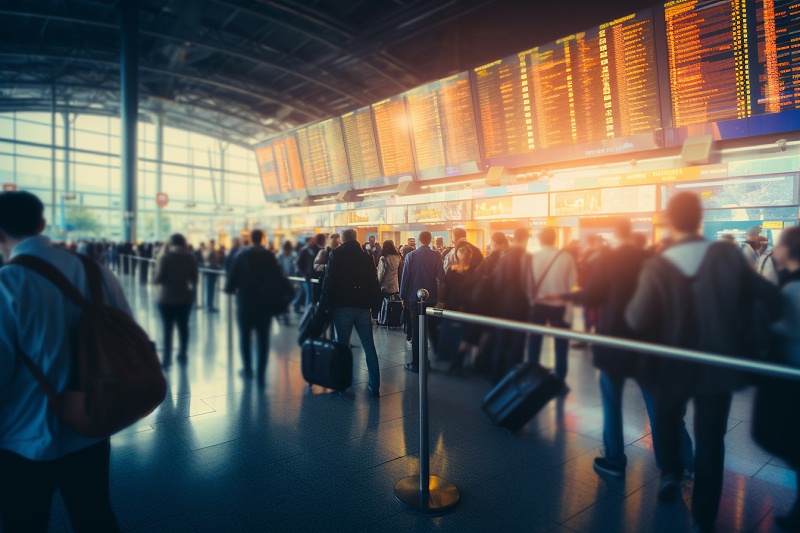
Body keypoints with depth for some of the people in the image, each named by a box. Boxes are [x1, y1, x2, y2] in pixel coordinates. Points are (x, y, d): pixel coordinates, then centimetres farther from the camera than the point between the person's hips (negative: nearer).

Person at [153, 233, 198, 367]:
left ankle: (166, 358, 4)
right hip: (185, 298, 3)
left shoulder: (165, 257, -10)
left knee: (167, 327, 2)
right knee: (183, 326, 12)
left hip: (167, 298, -3)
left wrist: (154, 280, 7)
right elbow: (194, 279, -1)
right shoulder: (190, 258, 0)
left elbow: (159, 278, -14)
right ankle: (182, 355, 19)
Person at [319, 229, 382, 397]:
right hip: (363, 307, 3)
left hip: (342, 307, -2)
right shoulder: (366, 256, 8)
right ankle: (374, 386, 9)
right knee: (369, 347, 7)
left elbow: (329, 281, -8)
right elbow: (374, 283, 8)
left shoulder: (336, 255, -1)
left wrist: (325, 304, -3)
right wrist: (375, 305, 11)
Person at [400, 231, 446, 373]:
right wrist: (437, 289, 7)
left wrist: (403, 297, 3)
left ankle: (416, 363, 7)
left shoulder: (411, 255, -5)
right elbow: (441, 277, -11)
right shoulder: (436, 256, -5)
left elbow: (405, 277, -5)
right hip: (432, 297, 1)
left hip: (415, 297, 0)